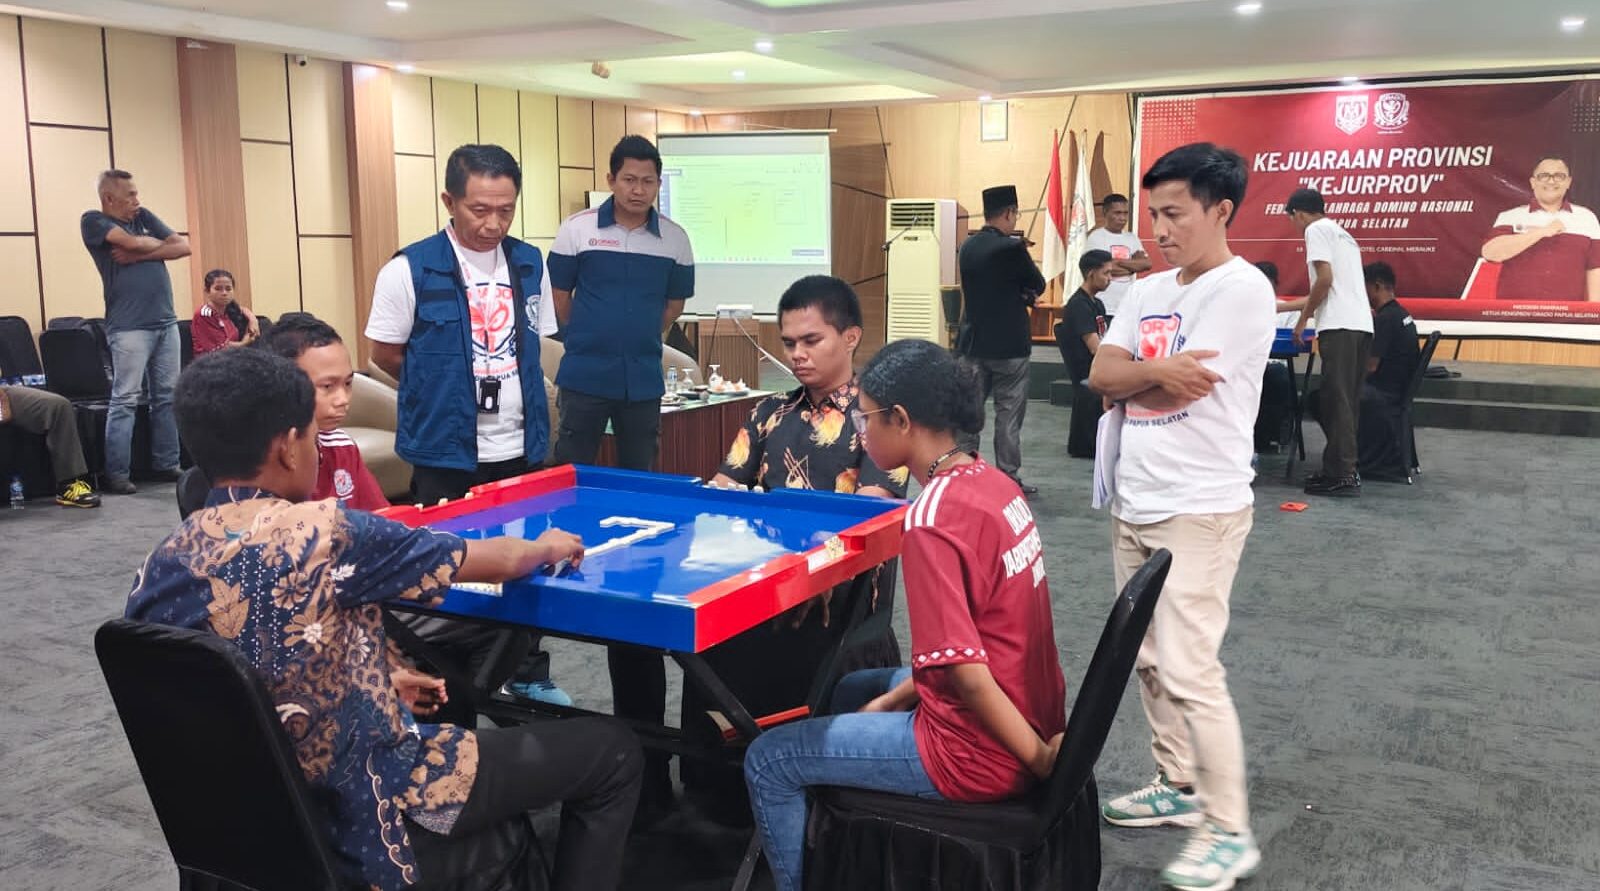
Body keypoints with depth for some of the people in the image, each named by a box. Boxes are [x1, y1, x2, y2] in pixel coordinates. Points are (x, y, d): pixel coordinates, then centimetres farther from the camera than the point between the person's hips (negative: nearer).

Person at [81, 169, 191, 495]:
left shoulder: (143, 216, 16)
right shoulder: (93, 221, 1)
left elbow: (184, 246, 5)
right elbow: (132, 242, -15)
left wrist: (139, 255, -6)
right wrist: (158, 244, 5)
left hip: (166, 322, 6)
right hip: (129, 326, -6)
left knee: (168, 397, 6)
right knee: (125, 400, -6)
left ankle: (167, 465, 13)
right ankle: (116, 474, -3)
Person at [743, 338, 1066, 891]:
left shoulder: (930, 520, -26)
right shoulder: (993, 482, 2)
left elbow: (968, 675, -26)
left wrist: (1039, 761, -14)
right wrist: (894, 697, 8)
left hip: (981, 750, -9)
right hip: (1029, 716, 9)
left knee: (767, 761, 2)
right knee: (850, 691, 29)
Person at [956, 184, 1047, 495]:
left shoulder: (967, 247, 5)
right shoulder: (1011, 247, -16)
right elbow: (1038, 286, -5)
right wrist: (1026, 290, 16)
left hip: (975, 342, 6)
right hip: (1008, 344, -6)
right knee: (1008, 413, 1)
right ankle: (1008, 478, 5)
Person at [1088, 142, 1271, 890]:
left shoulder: (1242, 290, -12)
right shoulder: (1148, 292, 12)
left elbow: (1185, 389, -19)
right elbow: (1100, 376, 3)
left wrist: (1133, 375, -2)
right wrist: (1158, 371, -14)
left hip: (1199, 511, -8)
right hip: (1133, 504, 8)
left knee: (1189, 670, -9)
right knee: (1149, 660, 16)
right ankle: (1178, 787, 31)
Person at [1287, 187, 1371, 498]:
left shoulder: (1316, 230, -1)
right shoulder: (1341, 233, 27)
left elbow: (1325, 278, -13)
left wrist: (1303, 319, -2)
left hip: (1339, 326, -9)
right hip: (1360, 325, 9)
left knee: (1337, 402, -8)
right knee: (1347, 402, 11)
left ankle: (1342, 475, -9)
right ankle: (1342, 469, 13)